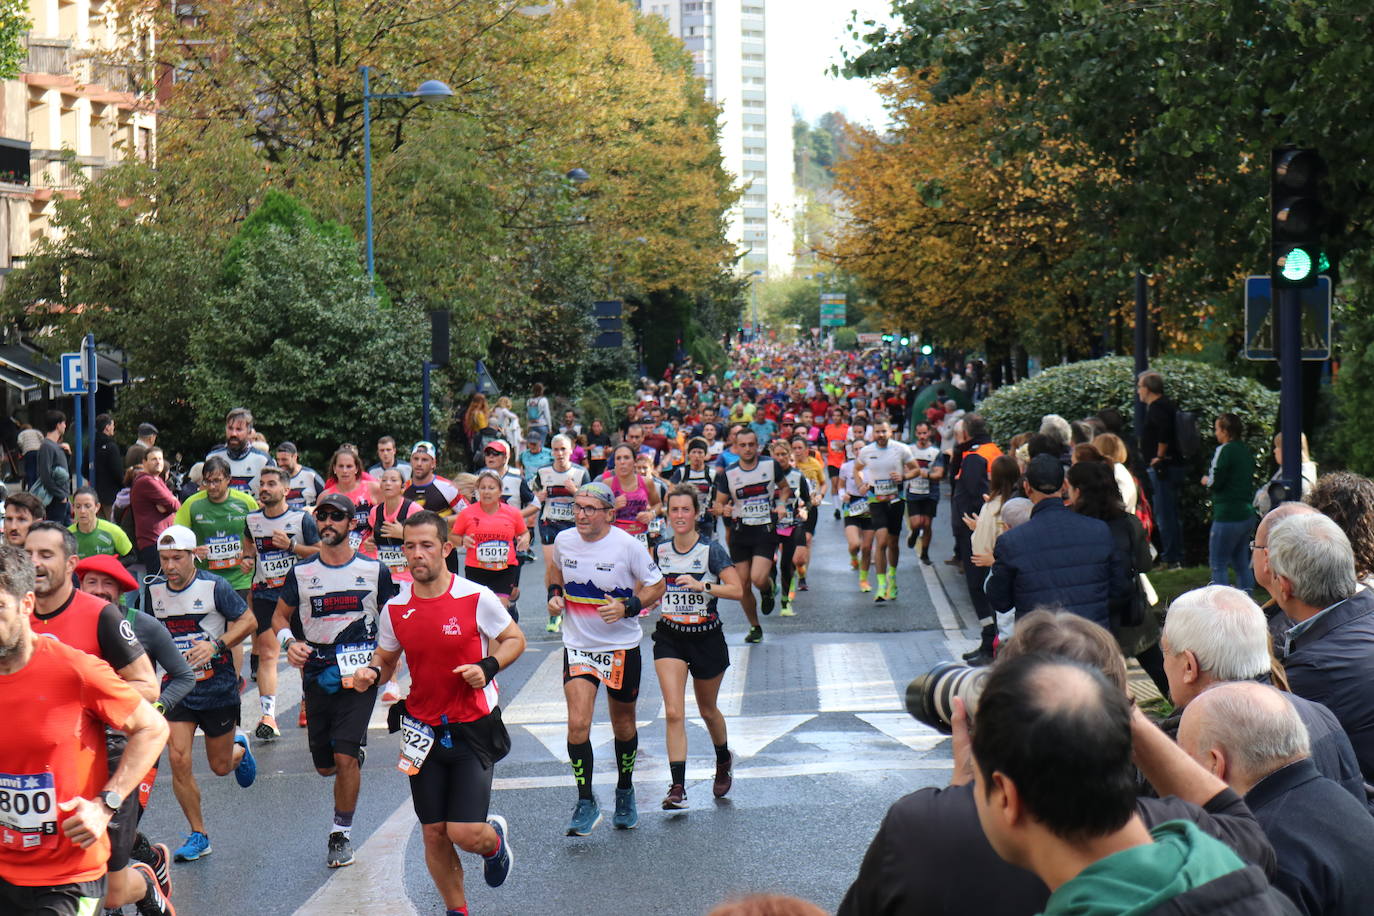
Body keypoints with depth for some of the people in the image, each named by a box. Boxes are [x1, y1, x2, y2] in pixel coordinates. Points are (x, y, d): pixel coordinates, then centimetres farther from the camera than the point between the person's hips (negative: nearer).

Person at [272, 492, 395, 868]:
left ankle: (341, 833, 2)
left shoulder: (374, 570, 1)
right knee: (325, 765, 8)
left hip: (360, 674, -2)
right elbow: (279, 615, 15)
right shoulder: (301, 572, 4)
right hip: (317, 676, 3)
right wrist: (289, 642, -6)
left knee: (345, 756, -14)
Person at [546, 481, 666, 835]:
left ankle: (625, 791, 37)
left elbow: (657, 586, -6)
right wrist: (555, 593, 1)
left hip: (621, 646, -2)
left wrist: (628, 607, -21)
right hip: (578, 645, 2)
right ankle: (586, 803, -1)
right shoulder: (564, 541, -4)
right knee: (578, 723, -14)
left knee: (623, 725, 14)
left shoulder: (627, 546, -15)